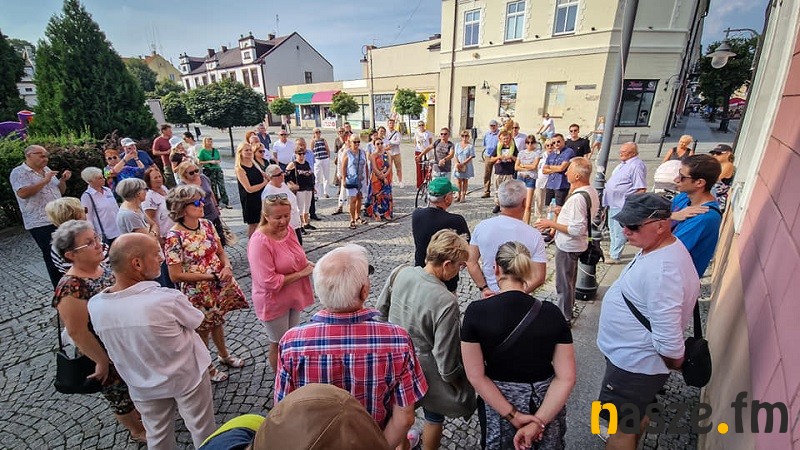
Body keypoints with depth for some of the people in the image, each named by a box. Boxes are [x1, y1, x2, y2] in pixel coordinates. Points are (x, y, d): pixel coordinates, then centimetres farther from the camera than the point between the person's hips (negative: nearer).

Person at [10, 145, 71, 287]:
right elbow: (22, 193, -21)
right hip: (41, 223, -6)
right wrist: (44, 181, -20)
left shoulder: (46, 170, 14)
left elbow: (60, 191, 17)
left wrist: (63, 180, -1)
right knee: (52, 257, 0)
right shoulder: (19, 172, -6)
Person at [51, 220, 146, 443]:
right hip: (107, 355, -7)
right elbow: (77, 332, -24)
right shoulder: (71, 288, -30)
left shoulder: (102, 267, -7)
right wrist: (101, 361, -16)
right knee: (120, 393, 18)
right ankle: (138, 430, 42)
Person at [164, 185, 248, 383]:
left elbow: (220, 251, 4)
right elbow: (176, 275, -21)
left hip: (219, 286, 5)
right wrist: (209, 276, -22)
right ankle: (206, 366, 42)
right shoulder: (174, 237, -23)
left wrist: (227, 267, -15)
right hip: (197, 292, -5)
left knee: (217, 322, 26)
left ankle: (224, 355, 51)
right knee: (202, 329, 17)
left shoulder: (207, 224, -5)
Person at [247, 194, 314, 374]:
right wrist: (301, 273, -24)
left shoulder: (288, 229, -6)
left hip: (293, 297, 7)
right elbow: (269, 282, -28)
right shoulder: (260, 242, -27)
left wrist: (307, 264, -8)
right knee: (279, 344, 16)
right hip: (274, 302, -7)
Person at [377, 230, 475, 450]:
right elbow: (446, 359, -25)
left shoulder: (400, 273, -18)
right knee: (434, 418, 26)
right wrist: (458, 385, -4)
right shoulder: (446, 302, -35)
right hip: (426, 374, -6)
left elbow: (382, 309, -1)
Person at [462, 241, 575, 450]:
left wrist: (514, 416, -13)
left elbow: (476, 376, -17)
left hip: (497, 403, -1)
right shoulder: (551, 313, -14)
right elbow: (566, 378, -15)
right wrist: (538, 421, -15)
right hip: (546, 403, 2)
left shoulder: (476, 312, -20)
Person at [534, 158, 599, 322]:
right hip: (576, 245, 10)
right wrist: (564, 211, 8)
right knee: (570, 280, 26)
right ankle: (569, 309, 45)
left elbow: (576, 230, -31)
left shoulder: (577, 198, -30)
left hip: (567, 246, -10)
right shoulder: (592, 191, 1)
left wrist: (551, 224, -23)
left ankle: (564, 317, 25)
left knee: (563, 283, 8)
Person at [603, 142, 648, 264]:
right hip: (613, 203, 10)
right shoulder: (623, 164, 15)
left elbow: (641, 189, -20)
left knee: (619, 232, -4)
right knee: (613, 229, 19)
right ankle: (612, 251, 32)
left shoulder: (637, 166, -16)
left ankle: (615, 256, 4)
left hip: (623, 205, -10)